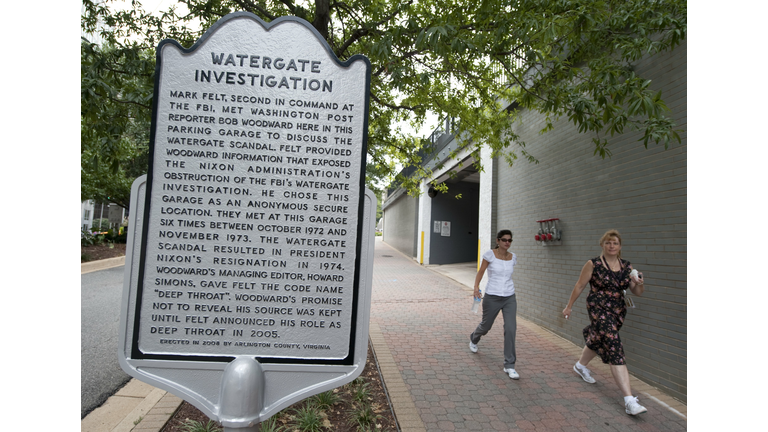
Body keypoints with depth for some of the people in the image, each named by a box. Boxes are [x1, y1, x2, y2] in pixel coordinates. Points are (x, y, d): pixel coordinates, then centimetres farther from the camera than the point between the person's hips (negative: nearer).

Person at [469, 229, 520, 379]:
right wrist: (476, 286, -21)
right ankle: (474, 339, 53)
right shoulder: (490, 254, -10)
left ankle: (509, 366, 1)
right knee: (485, 326, 16)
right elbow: (481, 271, -6)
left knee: (511, 329, -11)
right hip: (492, 298, -3)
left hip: (509, 298, 3)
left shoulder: (513, 257, 2)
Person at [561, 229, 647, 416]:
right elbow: (579, 286, -2)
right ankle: (629, 400, -16)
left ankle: (581, 365, 53)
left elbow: (637, 292, 5)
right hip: (599, 310, -6)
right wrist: (569, 306, 4)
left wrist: (639, 284, -18)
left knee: (597, 341, 24)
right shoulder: (593, 264, -9)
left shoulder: (626, 266, 5)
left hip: (618, 311, 6)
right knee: (615, 350, -15)